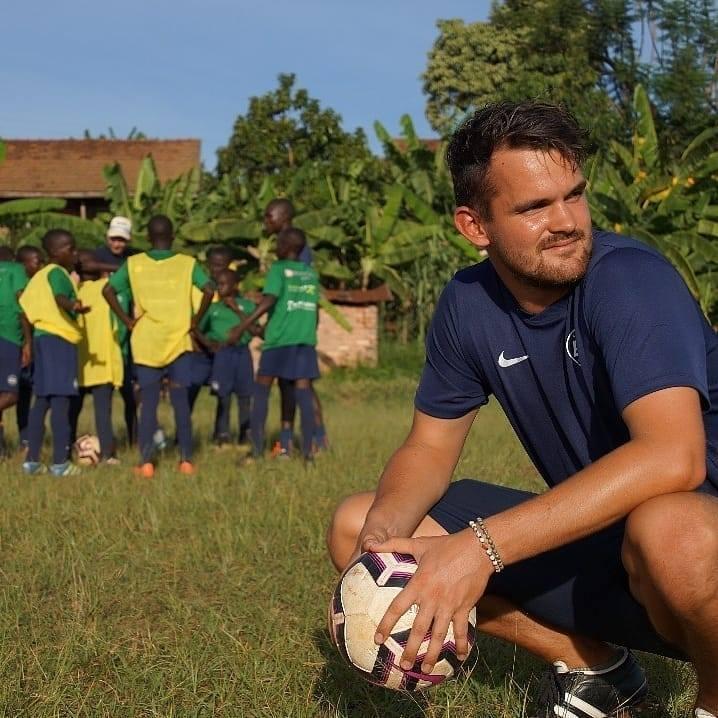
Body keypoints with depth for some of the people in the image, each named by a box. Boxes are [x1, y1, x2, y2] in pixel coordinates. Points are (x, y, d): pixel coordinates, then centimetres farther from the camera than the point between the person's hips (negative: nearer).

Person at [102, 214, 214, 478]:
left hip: (145, 343, 1)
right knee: (181, 402, 7)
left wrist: (127, 320, 1)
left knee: (148, 403, 5)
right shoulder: (187, 263, -2)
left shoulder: (133, 263, 1)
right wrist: (196, 319, -2)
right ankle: (186, 459, 7)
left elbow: (108, 290, -4)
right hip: (179, 341, 0)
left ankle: (146, 461, 1)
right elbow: (209, 290, -13)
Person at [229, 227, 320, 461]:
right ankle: (307, 451, -2)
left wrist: (241, 327, -17)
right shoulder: (312, 273, 13)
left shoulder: (278, 269, -3)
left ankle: (257, 448, 2)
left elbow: (268, 301, -16)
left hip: (279, 338, -4)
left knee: (261, 389, 6)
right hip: (305, 339, 4)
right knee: (303, 392, 2)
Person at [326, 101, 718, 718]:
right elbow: (429, 449, 6)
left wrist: (481, 545, -38)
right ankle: (592, 665, 7)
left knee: (668, 529, -43)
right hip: (588, 537, 6)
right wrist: (381, 536, -18)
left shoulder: (630, 279, -21)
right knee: (356, 525, -1)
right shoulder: (467, 304, -2)